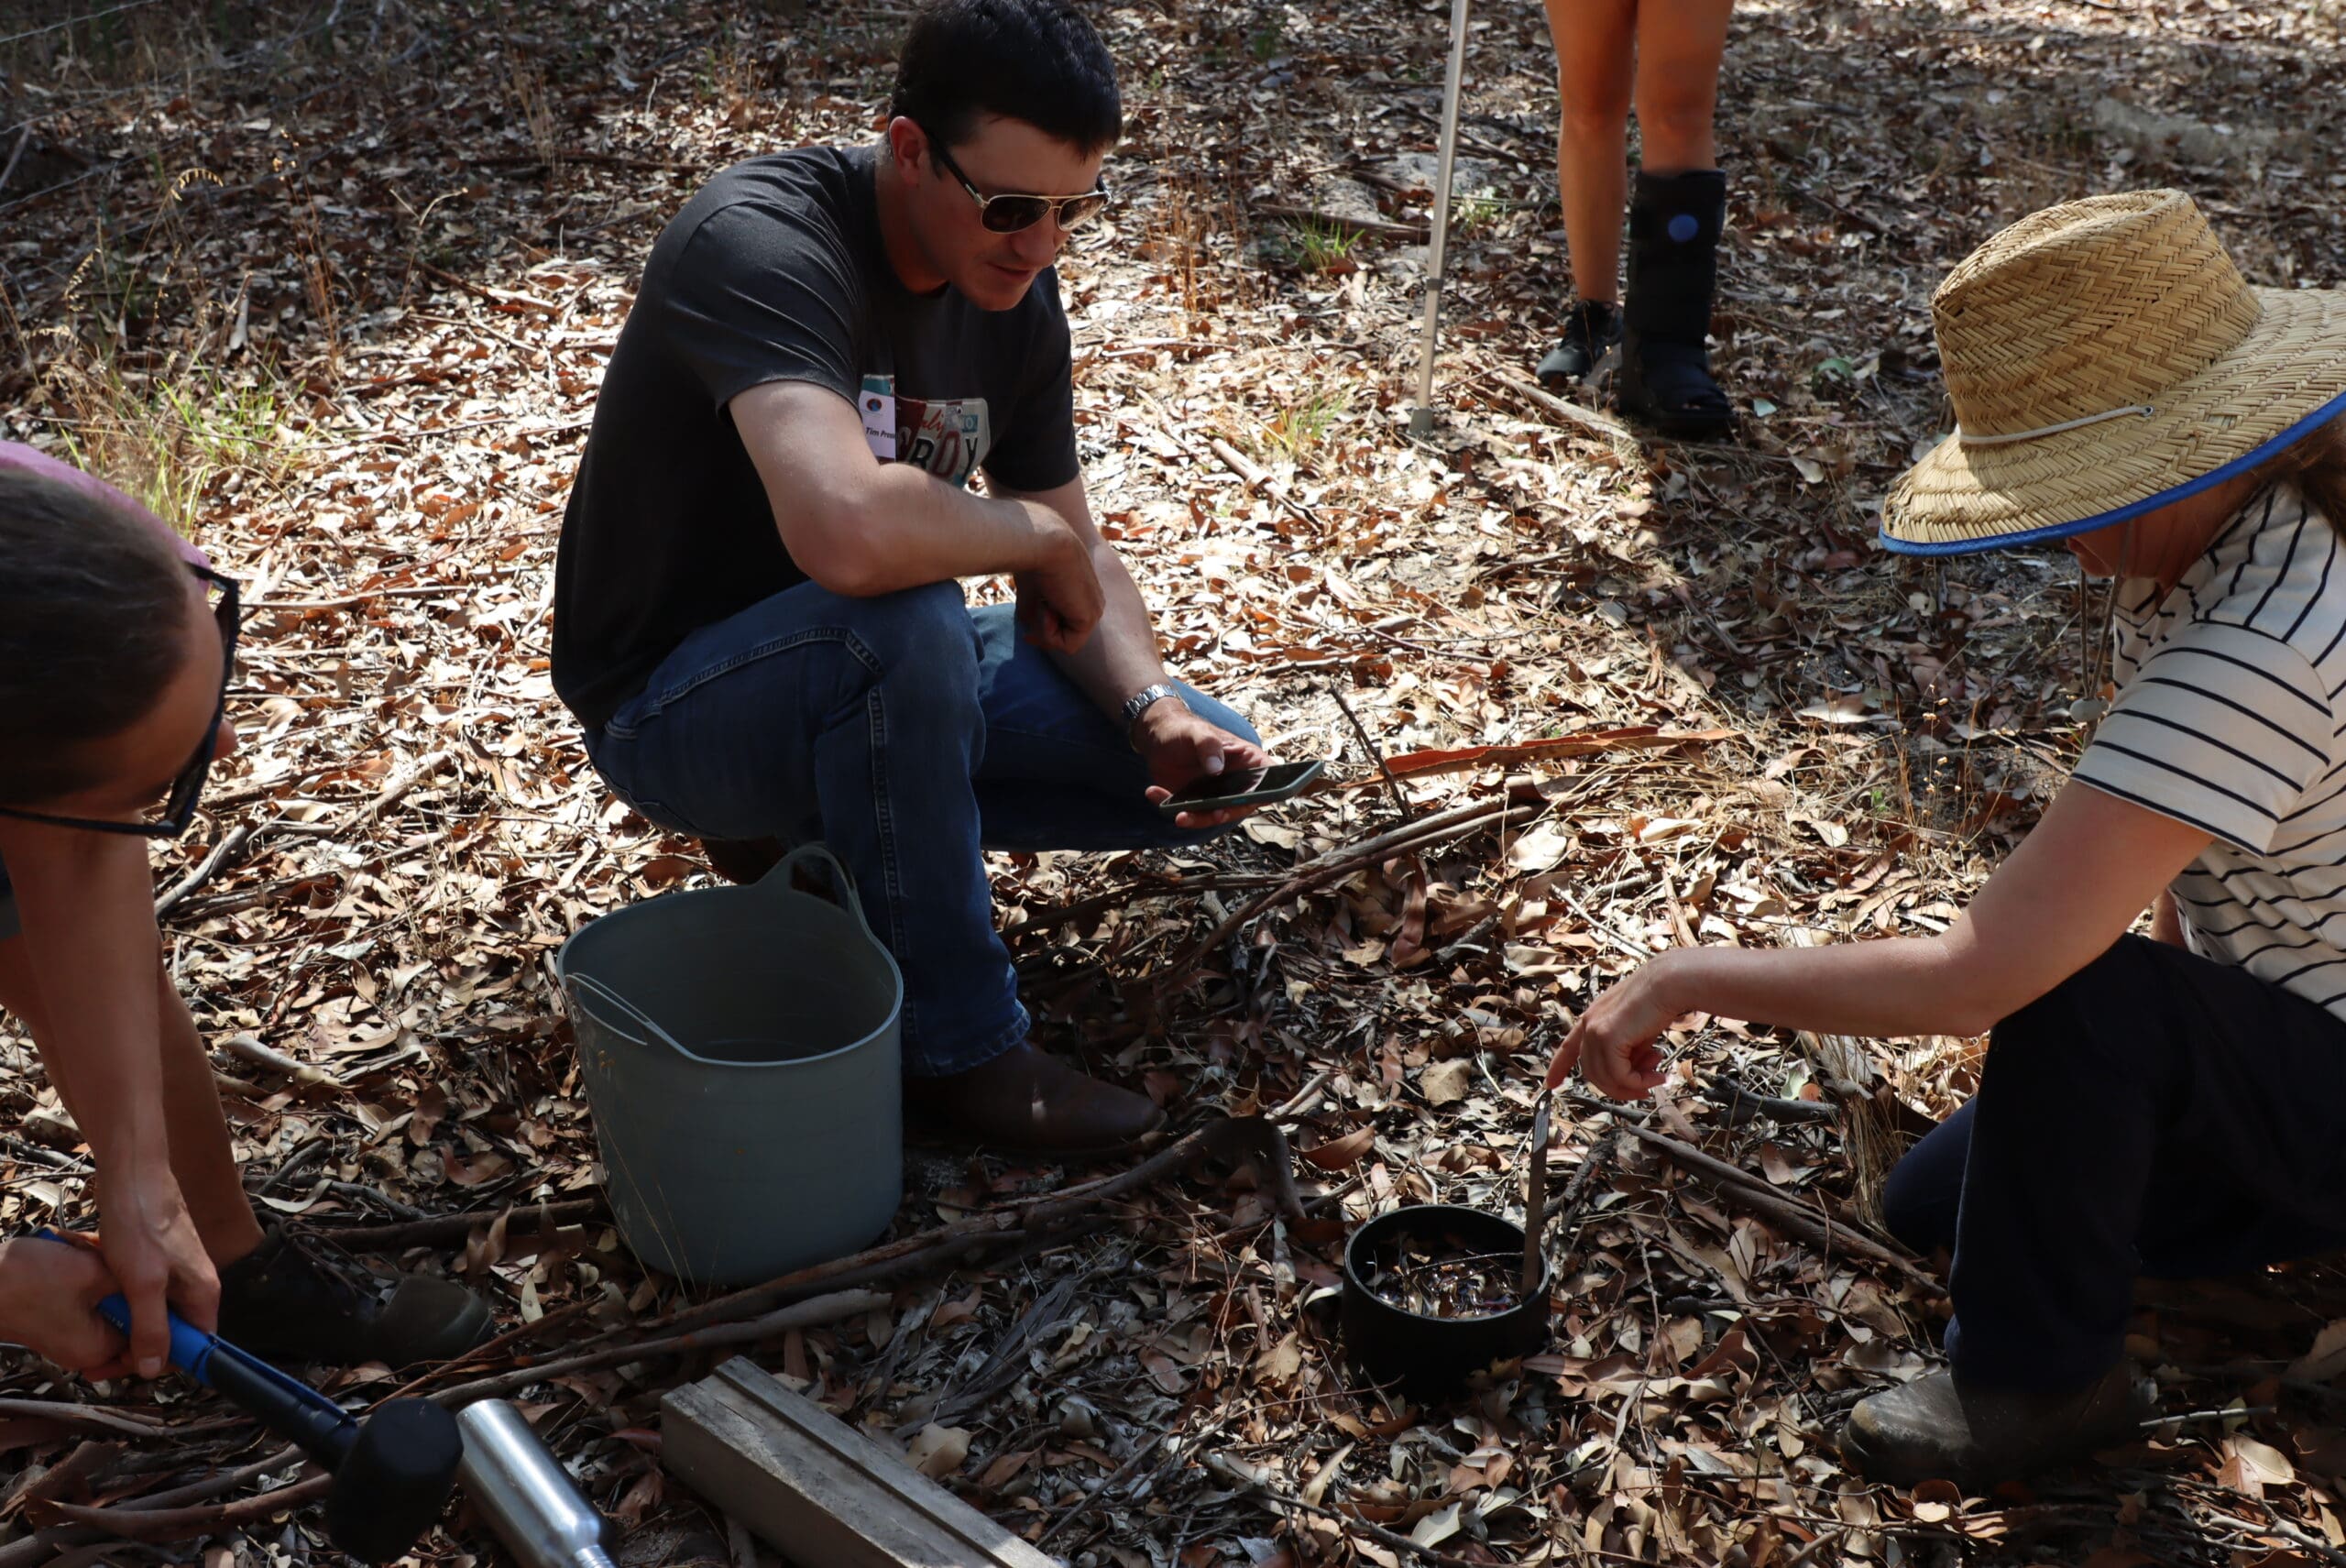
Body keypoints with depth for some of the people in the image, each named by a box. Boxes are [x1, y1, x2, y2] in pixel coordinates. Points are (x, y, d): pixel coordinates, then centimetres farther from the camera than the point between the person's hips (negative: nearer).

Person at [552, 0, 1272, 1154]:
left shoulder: (1013, 291, -4)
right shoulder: (762, 244, -28)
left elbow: (1076, 563, 1)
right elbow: (847, 532, -46)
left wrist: (1154, 710, -18)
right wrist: (1038, 534, -27)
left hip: (883, 672, 7)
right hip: (672, 703, -7)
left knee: (1213, 763, -3)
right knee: (903, 621, -39)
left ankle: (828, 823, 9)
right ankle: (952, 1047, -19)